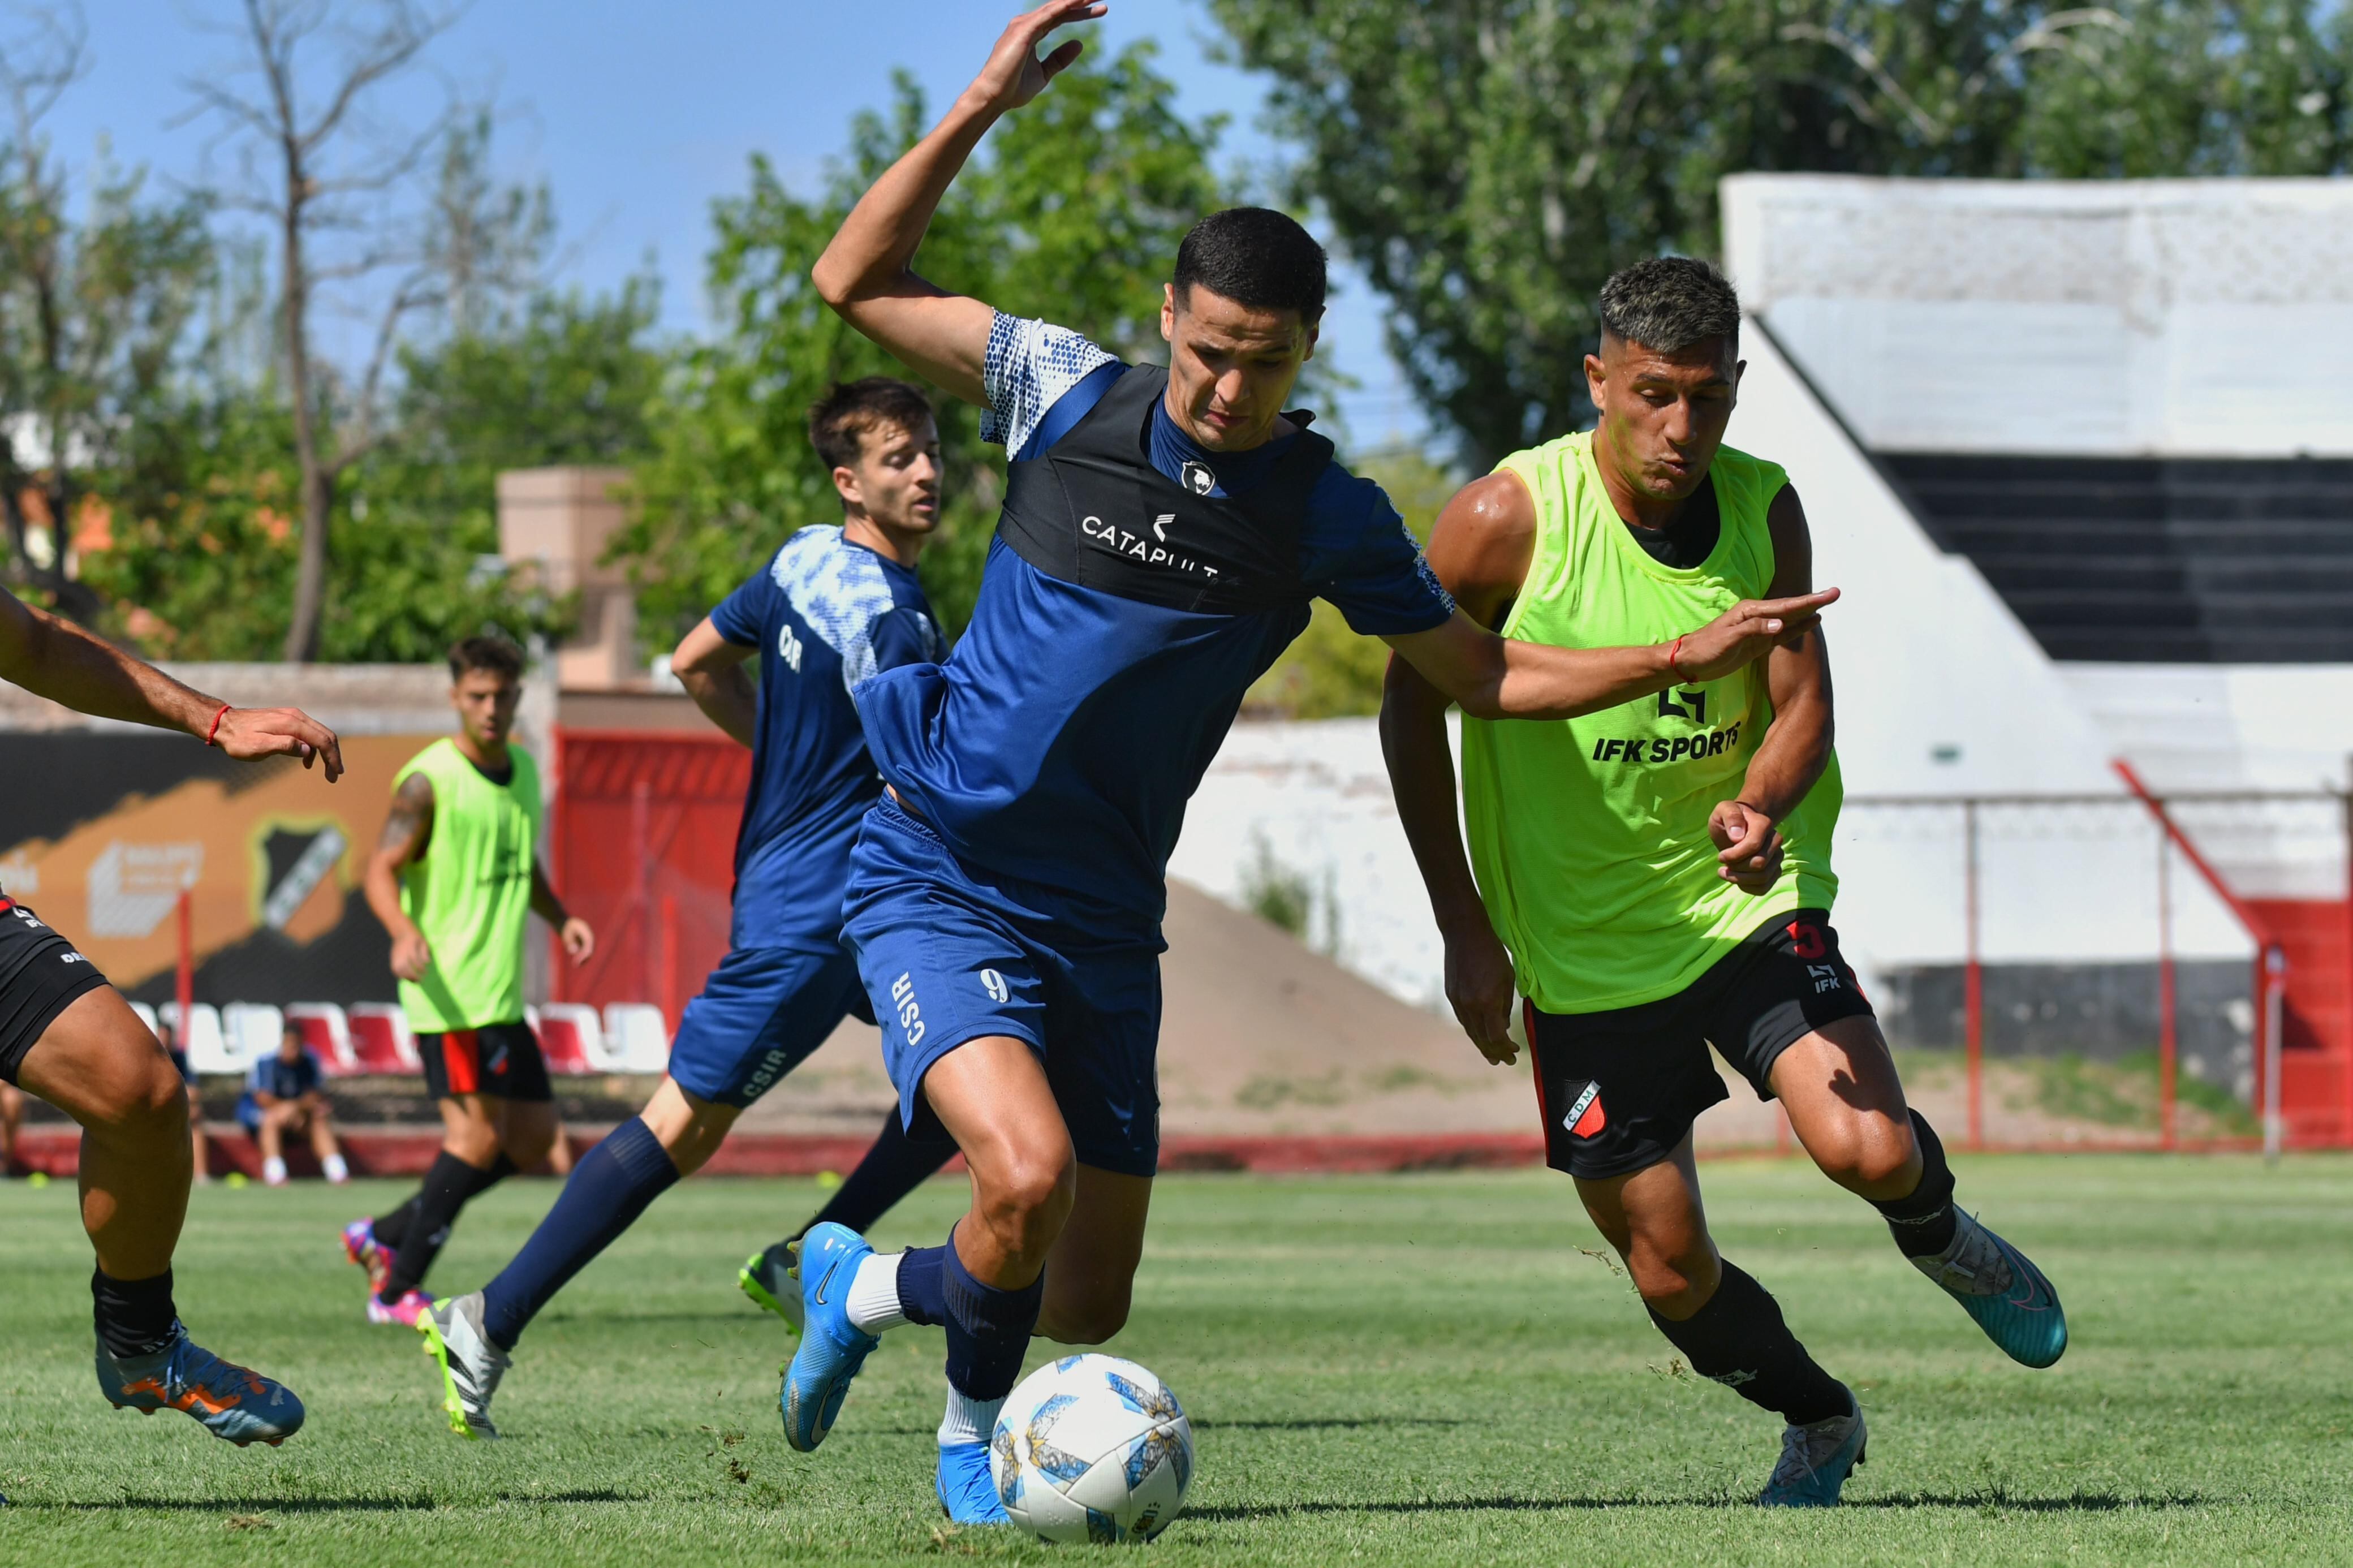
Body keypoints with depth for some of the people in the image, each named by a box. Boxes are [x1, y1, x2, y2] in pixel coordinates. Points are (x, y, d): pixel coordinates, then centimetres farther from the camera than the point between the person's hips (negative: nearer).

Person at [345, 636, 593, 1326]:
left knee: (534, 1134, 9)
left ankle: (384, 1237, 17)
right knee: (479, 1132, -14)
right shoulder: (429, 780, -10)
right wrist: (404, 932, -33)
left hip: (502, 996, 8)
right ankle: (399, 1291, -8)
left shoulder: (523, 770, 13)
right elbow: (382, 868, -14)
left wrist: (560, 918, 10)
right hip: (447, 991, -8)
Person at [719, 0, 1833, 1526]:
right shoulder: (1070, 396, -5)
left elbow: (1488, 672, 9)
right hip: (938, 884, -4)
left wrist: (1690, 654, -2)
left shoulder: (1329, 518, 0)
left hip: (1101, 928, 4)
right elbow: (857, 279, -3)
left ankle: (861, 1283, 38)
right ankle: (976, 1435, 4)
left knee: (1089, 1302, 6)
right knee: (1031, 1177, -27)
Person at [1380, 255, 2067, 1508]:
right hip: (1584, 946, -1)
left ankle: (1938, 1237, 16)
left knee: (1869, 1150, -22)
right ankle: (1820, 1423, 32)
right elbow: (1412, 704, -5)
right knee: (1670, 1272, 1)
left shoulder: (1764, 511, -5)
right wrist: (1464, 929, -6)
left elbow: (1803, 708, -4)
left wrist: (1760, 808, -29)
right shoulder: (1507, 520, -15)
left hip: (1750, 899, 1)